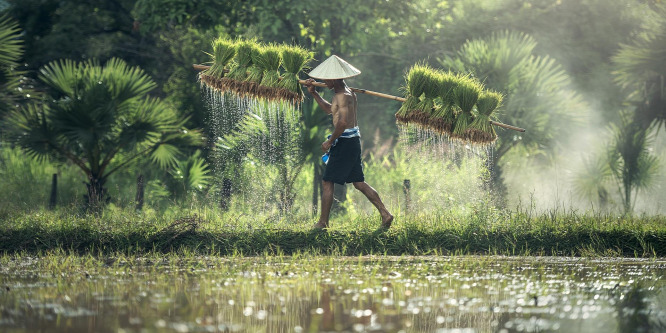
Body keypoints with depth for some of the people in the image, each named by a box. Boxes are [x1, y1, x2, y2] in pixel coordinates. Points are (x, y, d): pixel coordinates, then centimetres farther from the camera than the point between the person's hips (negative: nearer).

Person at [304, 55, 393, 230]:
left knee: (327, 182, -1)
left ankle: (323, 222, 3)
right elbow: (329, 109, 31)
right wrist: (313, 93, 26)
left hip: (345, 141, -10)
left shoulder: (343, 96, -17)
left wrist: (330, 141, -18)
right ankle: (385, 214, 8)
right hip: (354, 139, 10)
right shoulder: (349, 93, 15)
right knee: (359, 183, 12)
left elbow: (343, 122, -28)